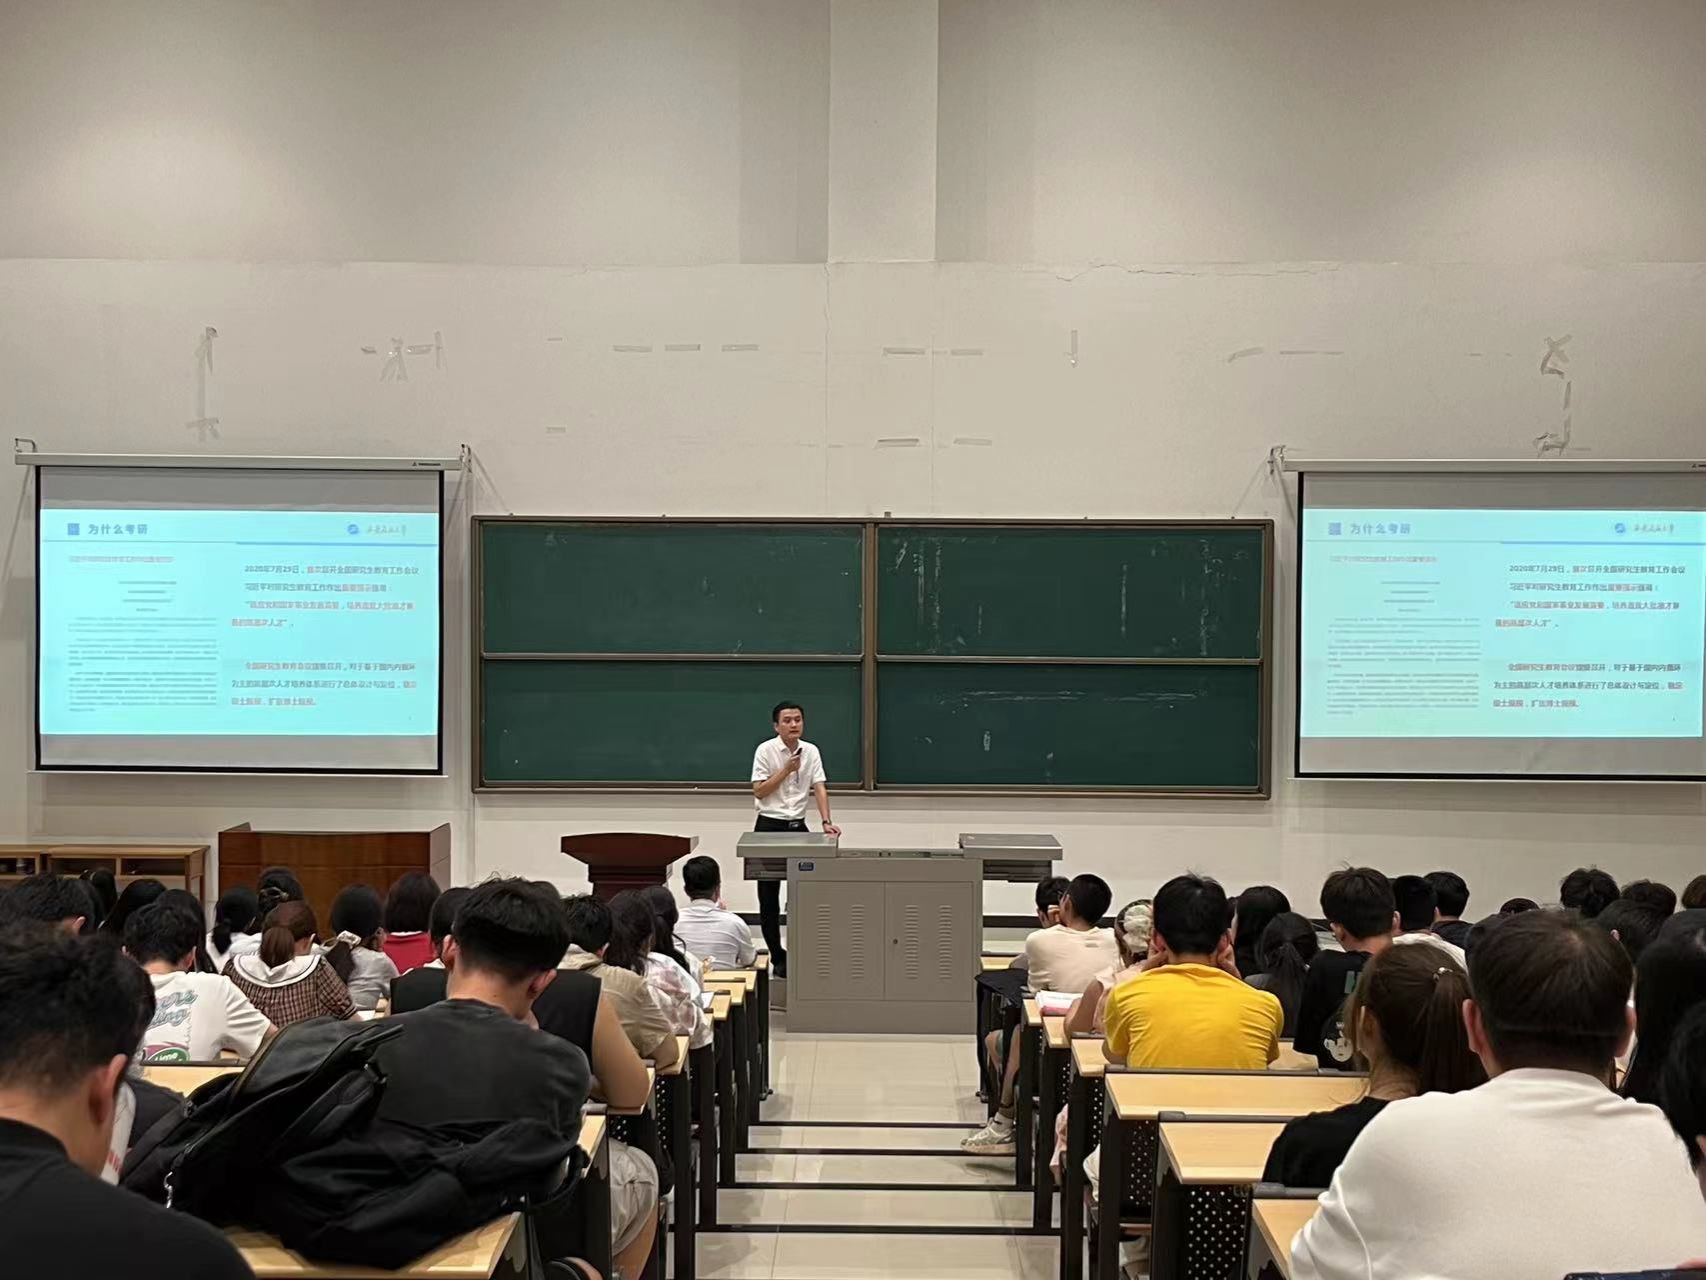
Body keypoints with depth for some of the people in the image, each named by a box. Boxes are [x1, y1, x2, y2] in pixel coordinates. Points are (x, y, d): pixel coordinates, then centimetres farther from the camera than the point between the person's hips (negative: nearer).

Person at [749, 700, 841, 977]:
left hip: (798, 826, 3)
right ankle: (777, 958, 10)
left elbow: (819, 788, -4)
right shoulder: (765, 750, -8)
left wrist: (826, 821, -17)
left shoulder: (811, 751, 2)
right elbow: (759, 791, -10)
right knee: (769, 897, 2)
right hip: (770, 826, -3)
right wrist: (786, 770, -18)